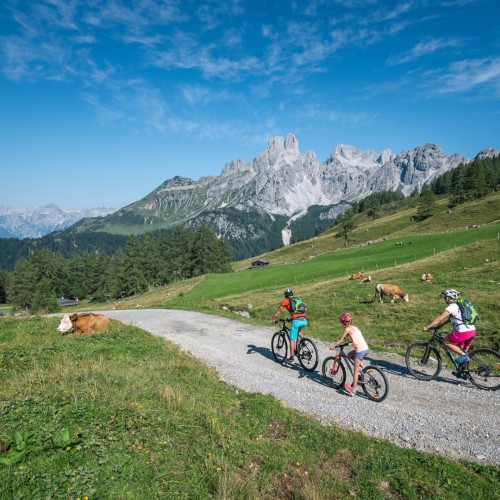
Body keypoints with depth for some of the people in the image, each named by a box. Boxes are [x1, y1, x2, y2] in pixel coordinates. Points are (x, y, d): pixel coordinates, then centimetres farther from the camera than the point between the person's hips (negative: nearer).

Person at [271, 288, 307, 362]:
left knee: (292, 340, 5)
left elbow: (278, 312, 18)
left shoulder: (285, 301, 12)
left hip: (296, 321, -5)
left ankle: (292, 357, 6)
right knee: (298, 329, 38)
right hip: (304, 320, 5)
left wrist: (273, 319, 31)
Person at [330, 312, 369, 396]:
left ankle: (353, 389, 1)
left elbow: (341, 340, -2)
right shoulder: (355, 327, 18)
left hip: (360, 350, -8)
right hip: (366, 348, 8)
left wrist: (333, 345, 8)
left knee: (356, 370, -2)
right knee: (350, 355, 28)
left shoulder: (347, 329, -5)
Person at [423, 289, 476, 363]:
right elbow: (450, 318, 30)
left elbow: (439, 319, -11)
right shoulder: (458, 305, 19)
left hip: (463, 332, -9)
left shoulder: (451, 307, -7)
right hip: (472, 331, 9)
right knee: (459, 348, 22)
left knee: (445, 342, 6)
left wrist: (427, 327, -8)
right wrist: (440, 325, 30)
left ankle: (464, 355, 0)